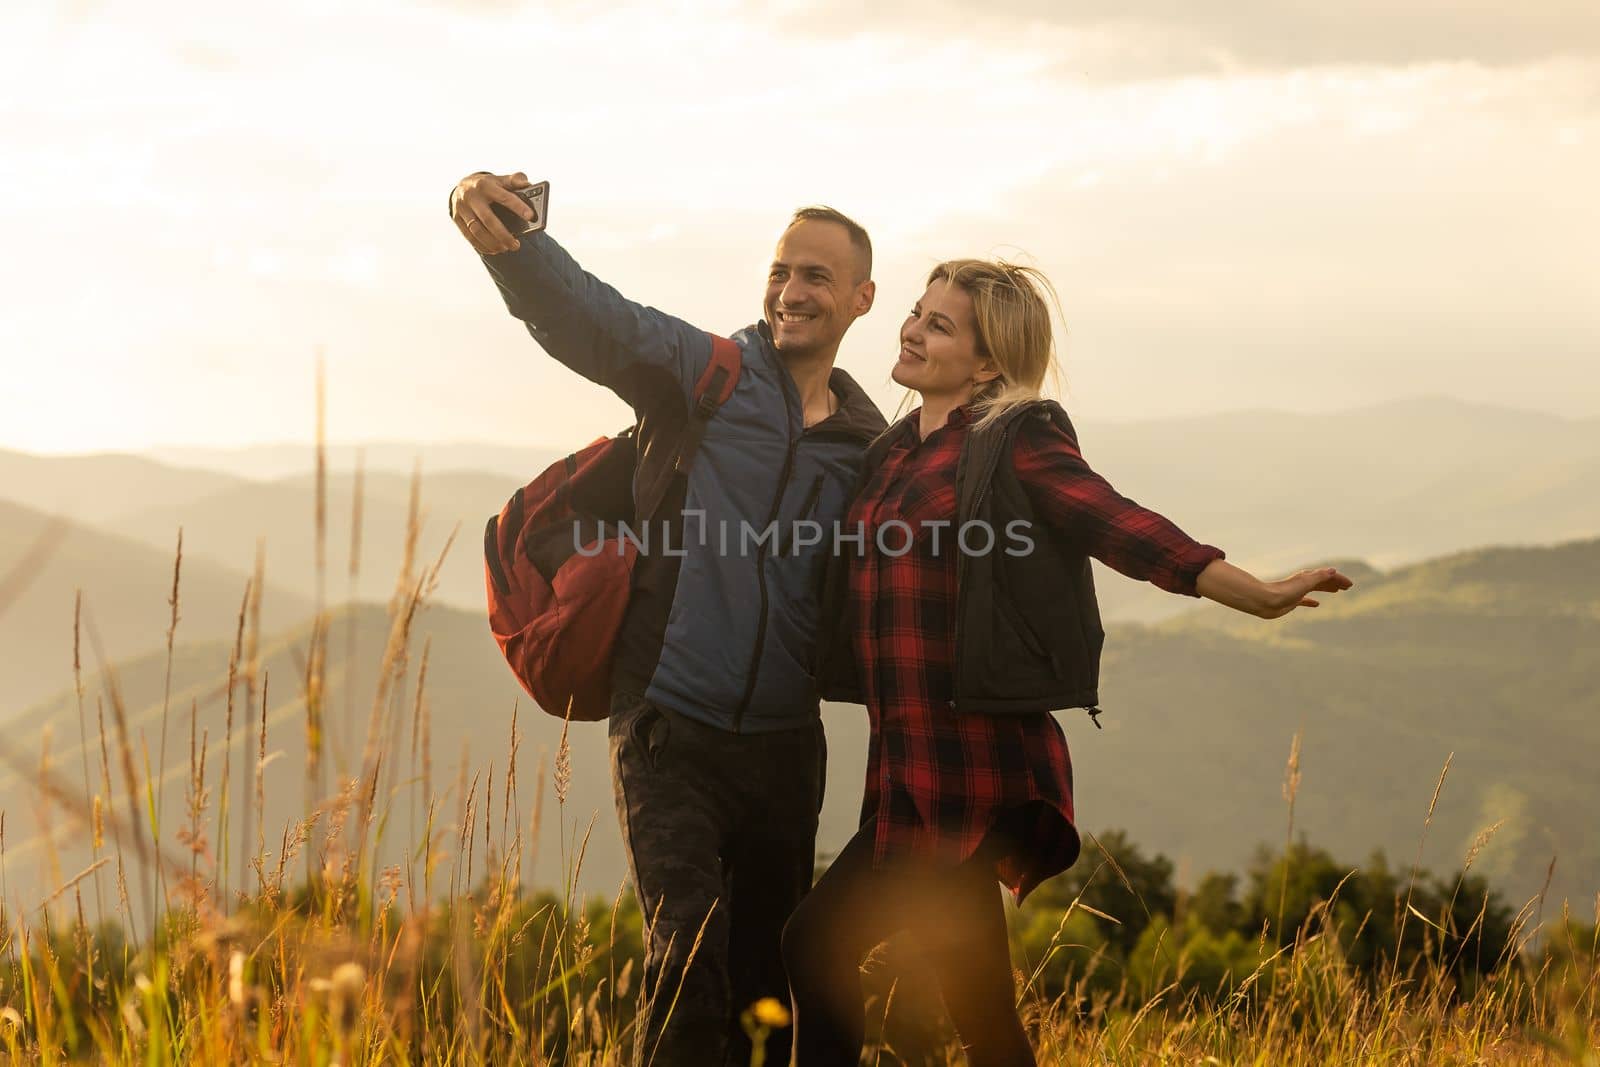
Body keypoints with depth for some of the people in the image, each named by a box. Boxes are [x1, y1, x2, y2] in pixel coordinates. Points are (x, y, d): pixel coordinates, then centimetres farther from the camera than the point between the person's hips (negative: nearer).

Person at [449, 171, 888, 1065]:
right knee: (687, 961, -17)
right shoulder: (705, 373, -3)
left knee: (769, 976, 12)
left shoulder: (869, 445, 9)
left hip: (784, 746, 4)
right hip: (672, 732, -4)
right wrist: (505, 240, -39)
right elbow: (585, 316, -21)